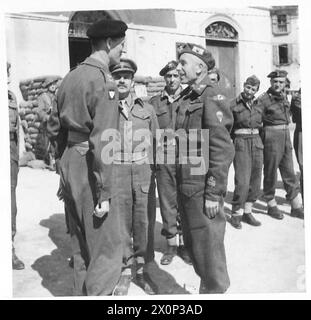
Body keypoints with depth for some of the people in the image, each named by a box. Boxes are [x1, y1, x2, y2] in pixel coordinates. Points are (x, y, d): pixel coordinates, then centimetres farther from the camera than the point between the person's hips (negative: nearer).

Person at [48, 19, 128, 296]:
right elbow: (102, 143, -20)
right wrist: (104, 195, -17)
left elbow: (56, 129, 17)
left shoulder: (70, 78, 12)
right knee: (108, 251, 2)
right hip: (90, 172, -9)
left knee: (82, 249, 19)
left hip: (69, 166, 9)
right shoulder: (104, 82, -13)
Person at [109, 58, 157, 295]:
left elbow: (156, 142, 11)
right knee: (121, 223, 4)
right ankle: (126, 271, 21)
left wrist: (153, 173, 6)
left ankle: (140, 270, 24)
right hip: (116, 171, -1)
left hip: (143, 171, 2)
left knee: (142, 222, 7)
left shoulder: (147, 109, 10)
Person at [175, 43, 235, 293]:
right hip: (187, 186, 9)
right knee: (192, 242, 19)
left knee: (207, 245, 4)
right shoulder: (187, 98, 13)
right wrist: (180, 183, 17)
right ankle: (209, 284, 39)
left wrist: (214, 193, -19)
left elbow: (222, 150, -18)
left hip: (203, 190, -9)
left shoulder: (212, 98, -13)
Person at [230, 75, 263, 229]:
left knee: (255, 181, 7)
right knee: (242, 181, -11)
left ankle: (247, 212, 19)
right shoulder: (233, 104, -4)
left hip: (257, 142, 6)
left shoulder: (258, 105, 11)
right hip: (241, 143, -5)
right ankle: (236, 214, 4)